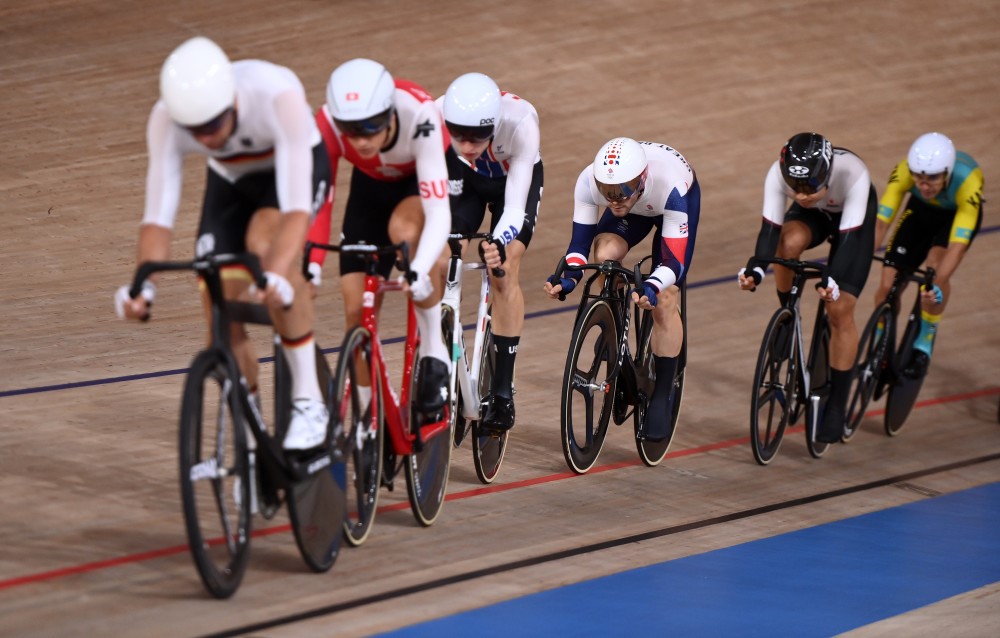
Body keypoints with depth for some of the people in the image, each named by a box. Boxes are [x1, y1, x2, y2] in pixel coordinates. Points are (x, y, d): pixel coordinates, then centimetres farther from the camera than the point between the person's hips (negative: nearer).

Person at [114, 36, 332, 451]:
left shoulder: (278, 96, -41)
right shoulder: (167, 119, -31)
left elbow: (295, 208, -46)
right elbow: (157, 215, -31)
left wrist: (275, 277, -61)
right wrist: (143, 284, -47)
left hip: (295, 165, -4)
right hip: (231, 180, 4)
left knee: (264, 242, -34)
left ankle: (309, 400, -23)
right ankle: (250, 434, 13)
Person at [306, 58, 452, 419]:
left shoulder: (418, 116, -40)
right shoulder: (328, 125, -33)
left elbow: (438, 211, -45)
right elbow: (317, 203, -32)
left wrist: (419, 272, -60)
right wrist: (310, 269, -47)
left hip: (424, 179, -3)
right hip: (372, 186, 3)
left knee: (404, 230, -37)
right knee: (356, 310, -7)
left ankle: (434, 352, -19)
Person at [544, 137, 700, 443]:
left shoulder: (671, 187, -44)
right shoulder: (589, 181, -36)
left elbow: (674, 261, -39)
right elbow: (580, 242, -25)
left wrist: (652, 287, -59)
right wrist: (569, 277, -44)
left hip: (682, 199, -3)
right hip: (637, 210, 3)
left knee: (664, 301, -13)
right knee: (605, 255, -28)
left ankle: (663, 397, -1)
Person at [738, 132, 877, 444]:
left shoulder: (853, 174, -41)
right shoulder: (778, 173, -34)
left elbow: (848, 237, -42)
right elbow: (770, 228, -34)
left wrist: (833, 280, -56)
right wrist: (755, 268, -51)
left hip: (852, 218, -2)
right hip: (812, 217, 2)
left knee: (840, 311, -12)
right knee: (790, 242, -35)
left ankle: (837, 405, -1)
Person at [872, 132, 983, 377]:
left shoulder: (967, 181, -42)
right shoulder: (904, 171, -36)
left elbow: (958, 244, -46)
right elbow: (880, 222, -36)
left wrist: (938, 285, -58)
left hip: (959, 213, -2)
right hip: (921, 210, 2)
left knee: (936, 264, -31)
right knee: (888, 285, -10)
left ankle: (923, 348, -12)